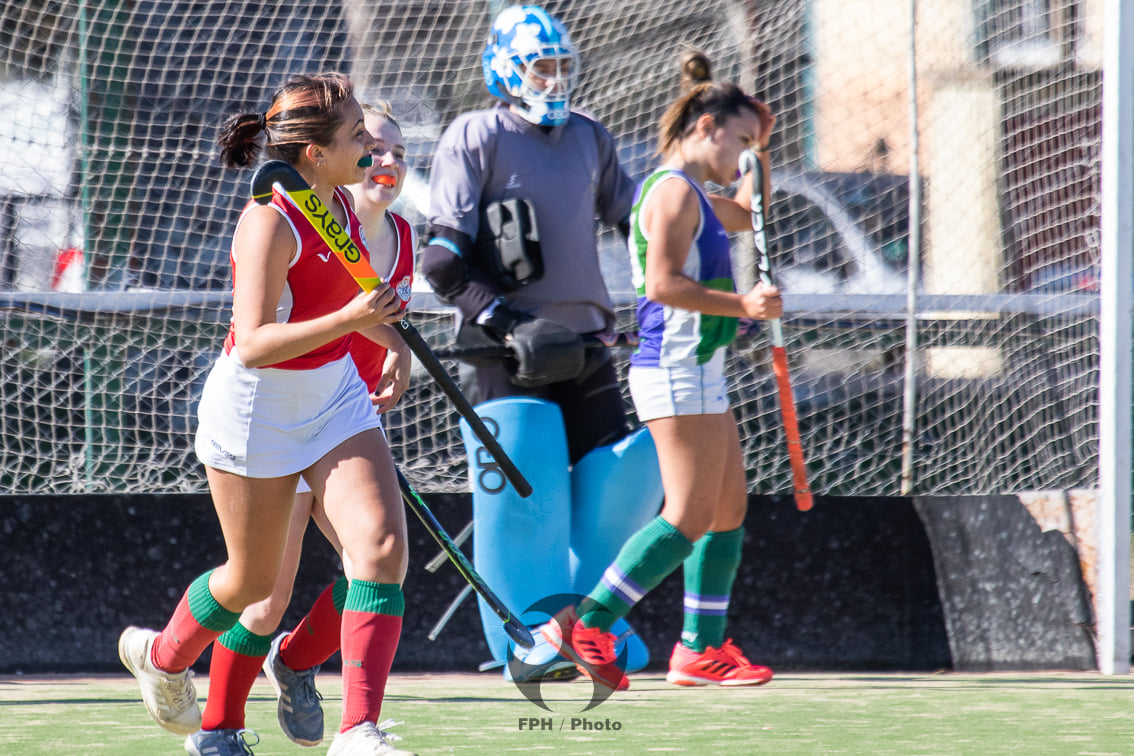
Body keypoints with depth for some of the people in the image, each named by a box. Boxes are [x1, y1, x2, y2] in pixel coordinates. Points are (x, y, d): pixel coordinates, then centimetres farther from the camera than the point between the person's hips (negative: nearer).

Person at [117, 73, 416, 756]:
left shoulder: (340, 204, -1)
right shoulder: (270, 223, -25)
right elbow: (254, 345, -33)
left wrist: (378, 329, 23)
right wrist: (346, 320, -41)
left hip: (335, 398, 7)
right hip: (257, 410, -7)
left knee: (382, 548, -14)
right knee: (253, 580, 11)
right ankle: (162, 655, 43)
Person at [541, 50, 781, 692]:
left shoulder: (694, 195, 18)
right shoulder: (674, 191, -14)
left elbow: (747, 215, 38)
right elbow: (663, 284, -23)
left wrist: (762, 151, 24)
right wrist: (742, 305, -24)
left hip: (699, 373, 11)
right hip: (678, 371, -11)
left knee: (730, 508, 11)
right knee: (689, 518, -11)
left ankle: (703, 647, 12)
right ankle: (588, 626, -11)